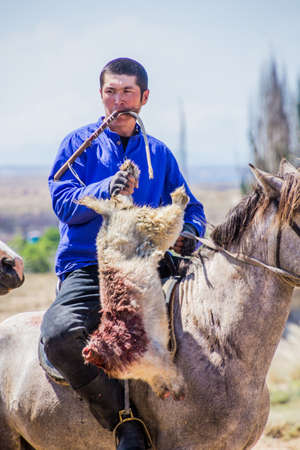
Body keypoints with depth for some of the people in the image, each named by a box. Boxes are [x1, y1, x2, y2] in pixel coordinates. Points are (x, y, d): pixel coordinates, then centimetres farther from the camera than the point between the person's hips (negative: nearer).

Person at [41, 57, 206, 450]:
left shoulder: (159, 153, 17)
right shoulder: (79, 144, 7)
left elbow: (190, 208, 22)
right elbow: (63, 202, -5)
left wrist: (189, 233, -3)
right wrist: (107, 190, -24)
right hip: (86, 269, -3)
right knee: (59, 335, -34)